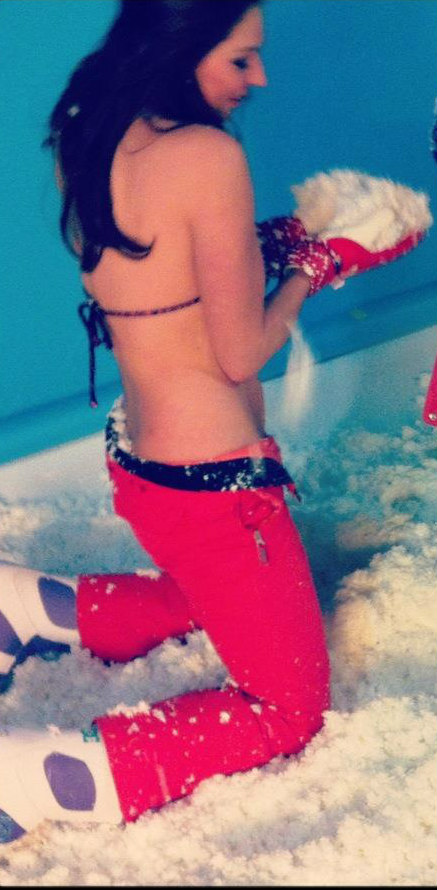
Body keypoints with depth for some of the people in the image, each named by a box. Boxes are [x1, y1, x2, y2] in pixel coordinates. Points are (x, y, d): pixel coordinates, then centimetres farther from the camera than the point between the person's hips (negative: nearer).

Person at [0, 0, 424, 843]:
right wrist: (313, 266, -1)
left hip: (137, 455, 9)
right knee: (290, 710, 8)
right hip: (214, 481, -9)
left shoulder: (85, 141, 1)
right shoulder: (208, 156, -23)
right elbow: (240, 352, -16)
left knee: (211, 599, 37)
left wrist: (274, 239, 8)